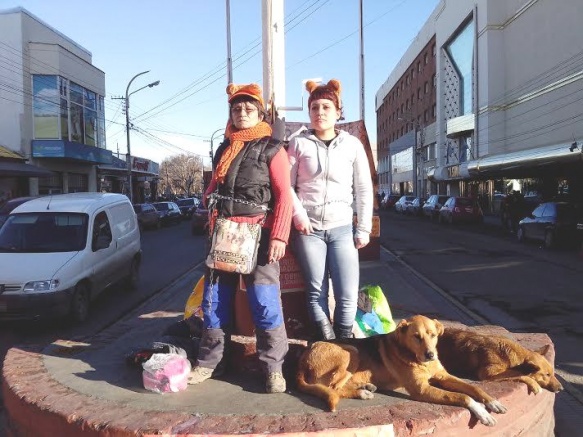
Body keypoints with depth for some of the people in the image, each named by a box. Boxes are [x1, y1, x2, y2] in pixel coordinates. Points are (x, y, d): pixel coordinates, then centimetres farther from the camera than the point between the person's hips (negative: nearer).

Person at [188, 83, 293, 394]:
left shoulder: (271, 148, 2)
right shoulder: (223, 149, 20)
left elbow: (284, 195, -6)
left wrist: (279, 236, -16)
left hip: (258, 233, -5)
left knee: (265, 300, -7)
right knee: (215, 298, 9)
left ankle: (274, 367, 5)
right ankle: (210, 361, 22)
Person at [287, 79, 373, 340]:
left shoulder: (352, 145, 5)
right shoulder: (299, 143, 4)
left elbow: (364, 190, 7)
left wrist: (364, 229, 3)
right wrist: (298, 214, -11)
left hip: (342, 228, 1)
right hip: (308, 228, 0)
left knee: (347, 296, -5)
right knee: (316, 293, 2)